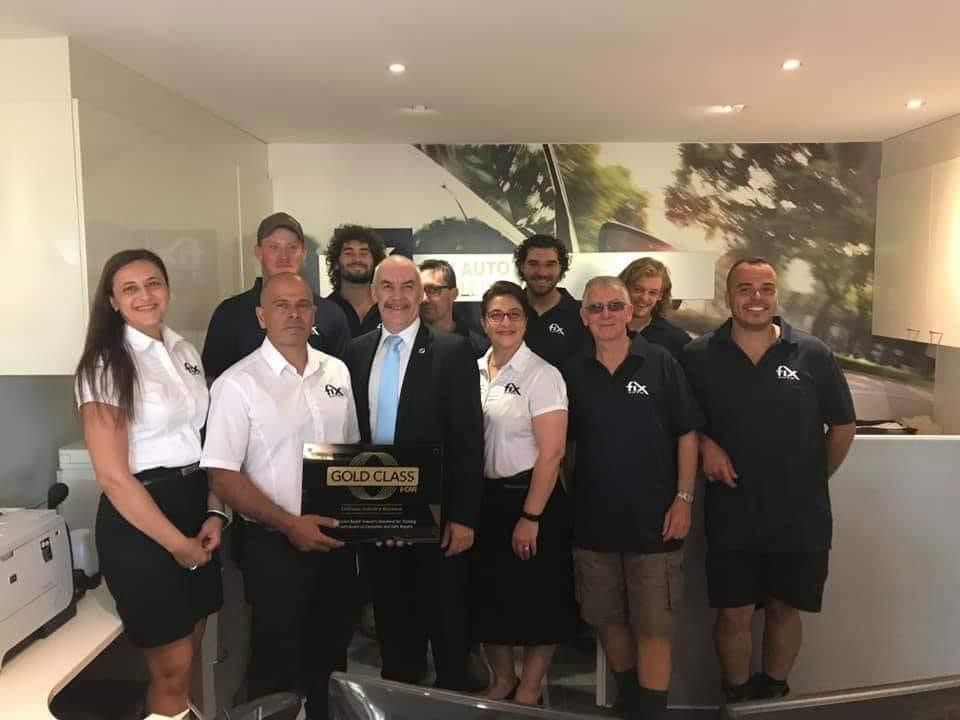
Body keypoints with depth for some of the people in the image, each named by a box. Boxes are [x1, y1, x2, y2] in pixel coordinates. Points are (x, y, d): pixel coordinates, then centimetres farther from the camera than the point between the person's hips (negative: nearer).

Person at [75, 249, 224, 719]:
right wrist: (177, 543, -12)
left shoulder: (186, 353, 7)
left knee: (190, 654, 17)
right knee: (172, 667, 4)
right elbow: (113, 477, -16)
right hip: (138, 520, -6)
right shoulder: (106, 367, -13)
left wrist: (214, 512, -1)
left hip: (195, 507, 6)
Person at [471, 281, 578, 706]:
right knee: (489, 595, 16)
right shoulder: (474, 371, 4)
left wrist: (531, 517, -17)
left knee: (537, 600, 8)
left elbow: (552, 452, -16)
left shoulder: (541, 374, -12)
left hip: (530, 496, -5)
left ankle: (529, 691, 29)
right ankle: (502, 679, 37)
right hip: (484, 498, 6)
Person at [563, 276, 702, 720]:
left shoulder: (661, 364, -4)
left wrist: (684, 499, -7)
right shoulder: (573, 373, 4)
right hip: (593, 520, 3)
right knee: (607, 620, 15)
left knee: (653, 628, 2)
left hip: (653, 520, -3)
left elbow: (687, 434, -2)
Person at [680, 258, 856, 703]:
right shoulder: (699, 357, -4)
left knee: (784, 610, 15)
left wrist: (814, 480, 9)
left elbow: (842, 426, 7)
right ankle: (736, 699, 30)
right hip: (731, 517, -1)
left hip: (800, 517, 1)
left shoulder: (813, 355, -2)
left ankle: (774, 693, 38)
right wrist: (705, 444, -11)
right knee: (733, 615, 6)